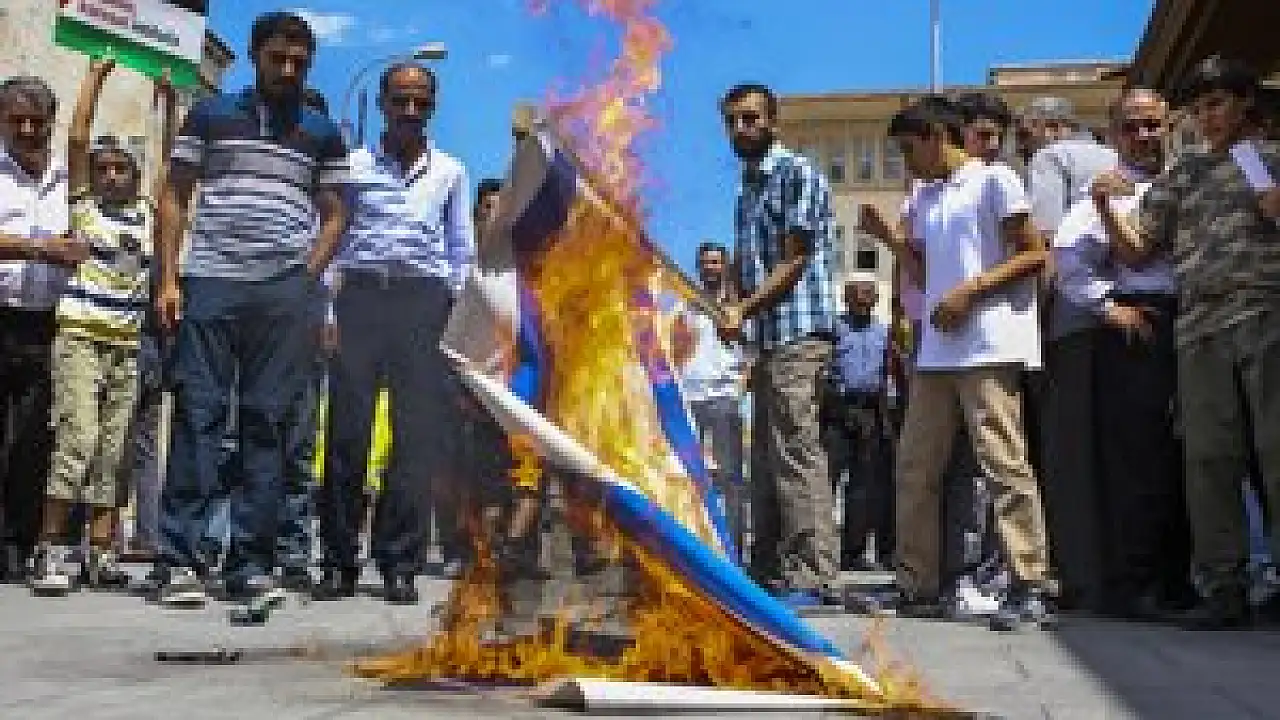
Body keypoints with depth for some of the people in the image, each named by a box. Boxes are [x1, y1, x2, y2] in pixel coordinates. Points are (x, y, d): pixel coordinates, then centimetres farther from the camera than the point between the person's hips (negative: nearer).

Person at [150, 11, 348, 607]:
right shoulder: (210, 115, 12)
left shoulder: (323, 133, 14)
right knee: (197, 413, -4)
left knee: (270, 422, 0)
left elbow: (333, 214, 14)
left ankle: (251, 563, 4)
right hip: (208, 284, -1)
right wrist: (168, 279, 0)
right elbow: (175, 196, 10)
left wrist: (308, 277, -2)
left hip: (287, 293, 1)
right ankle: (180, 559, -1)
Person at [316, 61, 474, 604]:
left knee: (417, 434, -4)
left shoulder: (450, 172, 15)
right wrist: (324, 310, 1)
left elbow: (463, 251, 16)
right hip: (360, 294, 0)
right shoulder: (355, 165, 13)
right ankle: (338, 563, 1)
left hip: (425, 298, 1)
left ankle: (401, 566, 1)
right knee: (346, 427, -6)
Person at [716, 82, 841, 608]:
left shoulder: (797, 174, -4)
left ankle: (812, 575, -11)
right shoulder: (748, 187, 22)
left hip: (799, 332, -9)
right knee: (766, 456, 10)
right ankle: (769, 570, 16)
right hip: (768, 338, 9)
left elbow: (795, 261, -12)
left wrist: (743, 309, -17)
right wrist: (739, 318, 12)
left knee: (795, 454, -13)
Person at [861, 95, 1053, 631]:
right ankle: (918, 584, 13)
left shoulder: (993, 179, 1)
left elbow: (1034, 255, -5)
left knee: (1005, 465, -10)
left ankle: (1029, 586, -5)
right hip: (936, 351, 8)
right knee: (914, 468, 7)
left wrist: (969, 291, -13)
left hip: (989, 346, -8)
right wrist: (884, 235, 10)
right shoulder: (925, 199, 22)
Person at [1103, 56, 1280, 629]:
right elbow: (1135, 254, 17)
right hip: (1199, 329, 3)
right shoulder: (1178, 178, 21)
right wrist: (1105, 206, 3)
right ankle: (1224, 588, 5)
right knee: (1209, 459, 1)